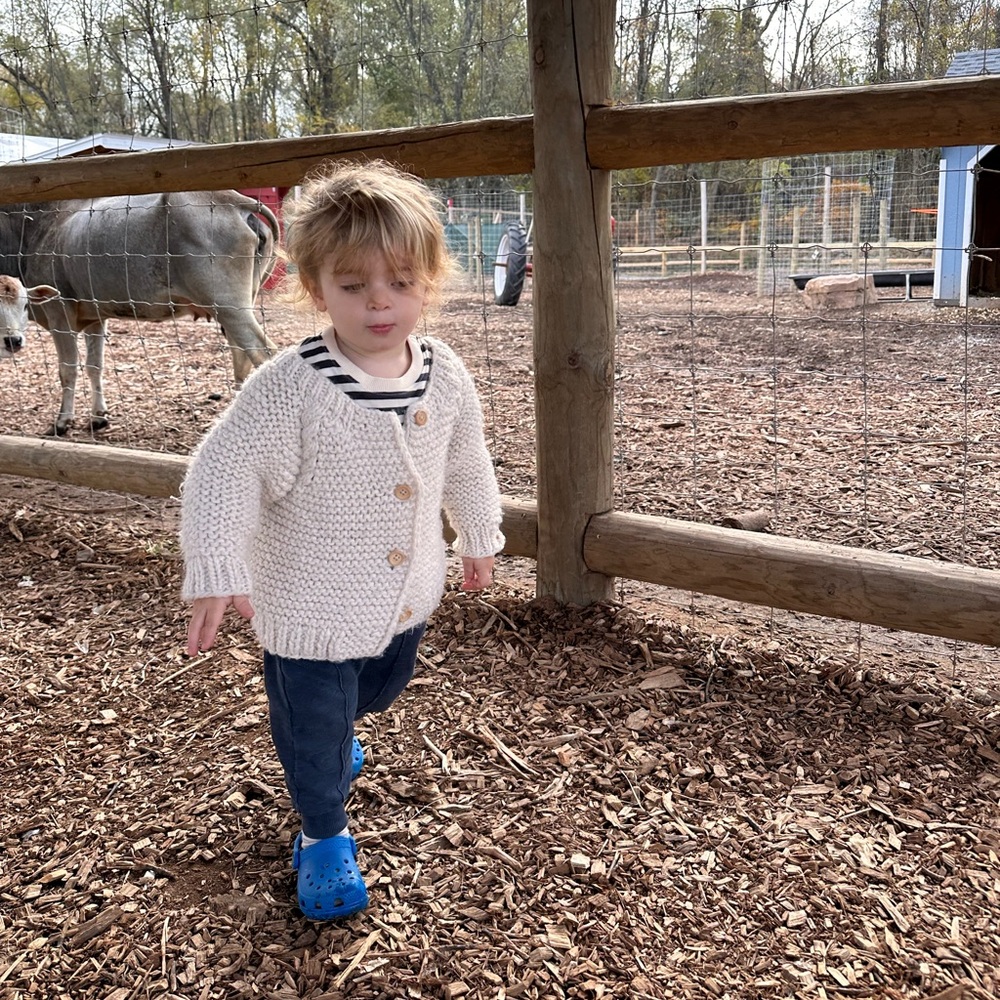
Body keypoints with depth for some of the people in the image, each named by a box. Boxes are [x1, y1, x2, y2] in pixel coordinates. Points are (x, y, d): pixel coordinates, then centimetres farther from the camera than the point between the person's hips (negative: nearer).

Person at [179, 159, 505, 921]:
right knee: (311, 724, 10)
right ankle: (324, 835, 38)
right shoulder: (291, 387, -26)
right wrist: (216, 571, -28)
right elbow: (224, 472, -22)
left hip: (407, 596, 6)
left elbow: (466, 463, 7)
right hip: (312, 608, -6)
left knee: (382, 688, 30)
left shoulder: (445, 375, -9)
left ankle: (337, 738, 64)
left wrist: (479, 538, 18)